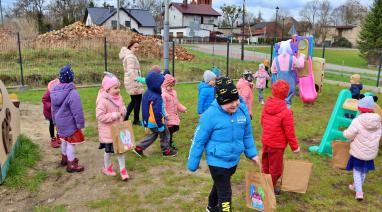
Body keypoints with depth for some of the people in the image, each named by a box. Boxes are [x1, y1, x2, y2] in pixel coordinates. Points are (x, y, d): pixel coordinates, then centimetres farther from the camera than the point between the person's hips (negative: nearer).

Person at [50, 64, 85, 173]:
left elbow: (53, 109, 12)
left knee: (64, 140, 25)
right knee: (71, 143, 3)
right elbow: (77, 111, -25)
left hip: (60, 121, 8)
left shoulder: (54, 91, 1)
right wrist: (80, 124, -16)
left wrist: (55, 121, 22)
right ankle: (71, 165, 13)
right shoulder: (72, 93, -27)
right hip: (70, 123, -8)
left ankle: (64, 158, 42)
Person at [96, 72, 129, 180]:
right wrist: (113, 115, -27)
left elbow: (122, 107, 16)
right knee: (109, 151, 13)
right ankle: (107, 168, 37)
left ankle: (122, 169, 23)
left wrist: (123, 110, -8)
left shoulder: (119, 97, 0)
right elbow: (100, 116, -24)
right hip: (108, 131, -6)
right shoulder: (103, 101, -23)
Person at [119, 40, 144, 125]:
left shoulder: (129, 55, 17)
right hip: (133, 82, -10)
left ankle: (124, 118, 17)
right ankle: (136, 120, 12)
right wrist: (136, 83, -29)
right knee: (138, 100, 1)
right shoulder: (131, 57, -15)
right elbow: (131, 72, -25)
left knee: (134, 101, 17)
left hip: (130, 82, 10)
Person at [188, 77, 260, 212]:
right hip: (217, 161, -6)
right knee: (225, 194, 0)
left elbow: (247, 135, 6)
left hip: (234, 160, 6)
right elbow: (199, 140, -15)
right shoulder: (211, 115, -24)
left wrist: (252, 153, 8)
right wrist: (193, 164, -8)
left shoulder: (242, 109, -10)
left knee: (220, 186, 28)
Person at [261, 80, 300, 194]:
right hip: (277, 144, -6)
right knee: (275, 168, 13)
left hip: (265, 141, 6)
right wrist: (295, 146, -3)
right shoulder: (286, 112, -23)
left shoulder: (266, 106, -5)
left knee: (266, 166, 23)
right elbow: (290, 132, -16)